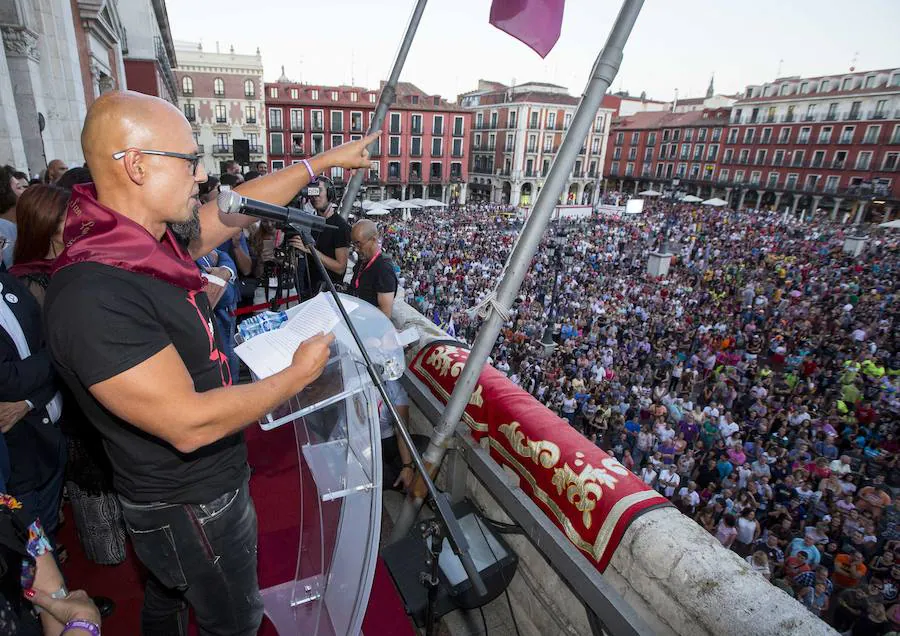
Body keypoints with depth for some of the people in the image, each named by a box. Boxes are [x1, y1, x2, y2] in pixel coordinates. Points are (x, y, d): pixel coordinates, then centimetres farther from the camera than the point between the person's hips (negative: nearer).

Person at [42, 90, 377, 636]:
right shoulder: (92, 295, -34)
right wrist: (298, 375, -21)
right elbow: (190, 424, -32)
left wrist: (324, 161, 9)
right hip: (192, 509, -8)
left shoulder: (150, 239, -7)